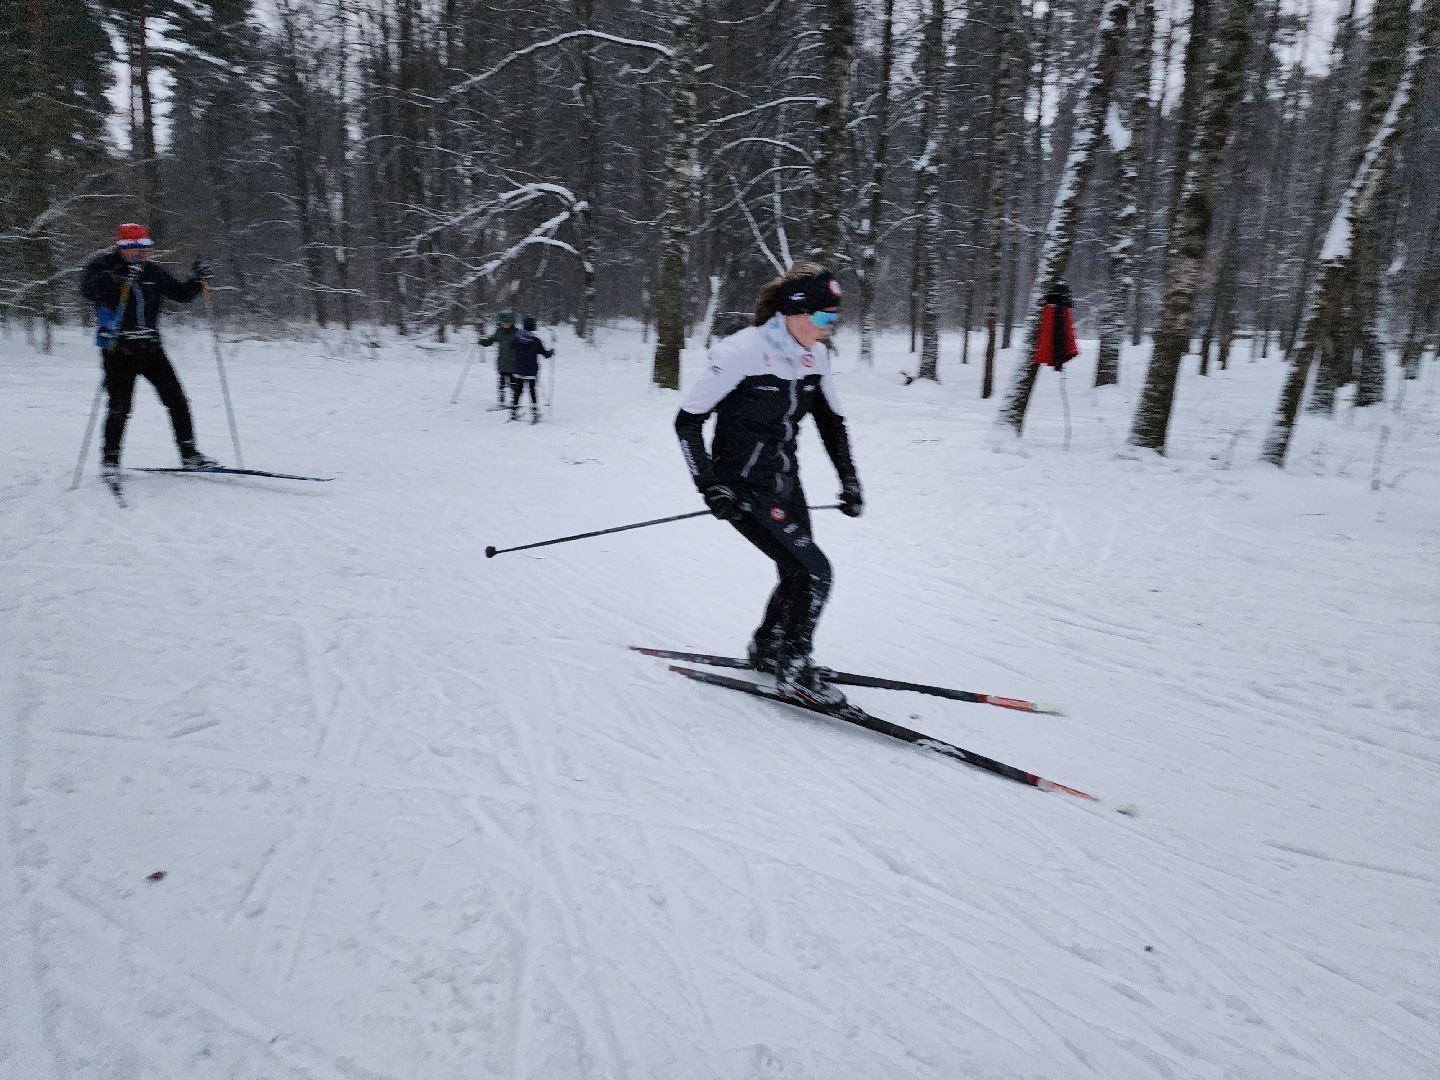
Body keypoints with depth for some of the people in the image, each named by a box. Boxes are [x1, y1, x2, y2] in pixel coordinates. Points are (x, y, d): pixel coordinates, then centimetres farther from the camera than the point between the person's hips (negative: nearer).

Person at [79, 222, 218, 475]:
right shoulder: (102, 267, -3)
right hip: (118, 350, -4)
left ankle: (189, 454, 6)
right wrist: (120, 278, -36)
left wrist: (198, 280, -4)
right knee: (120, 407, -7)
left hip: (150, 348, 4)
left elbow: (181, 294, 15)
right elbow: (88, 290, -22)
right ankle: (110, 459, 9)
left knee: (176, 399, -1)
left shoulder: (153, 272, 9)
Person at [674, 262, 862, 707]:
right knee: (813, 570, -13)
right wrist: (710, 486, -21)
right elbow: (687, 421, -15)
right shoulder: (742, 351, -22)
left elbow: (831, 421, 15)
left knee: (799, 574, 13)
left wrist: (849, 480, 9)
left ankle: (766, 650, 38)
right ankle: (793, 671, 6)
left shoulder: (814, 356, -1)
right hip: (743, 485, -7)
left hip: (785, 480, 7)